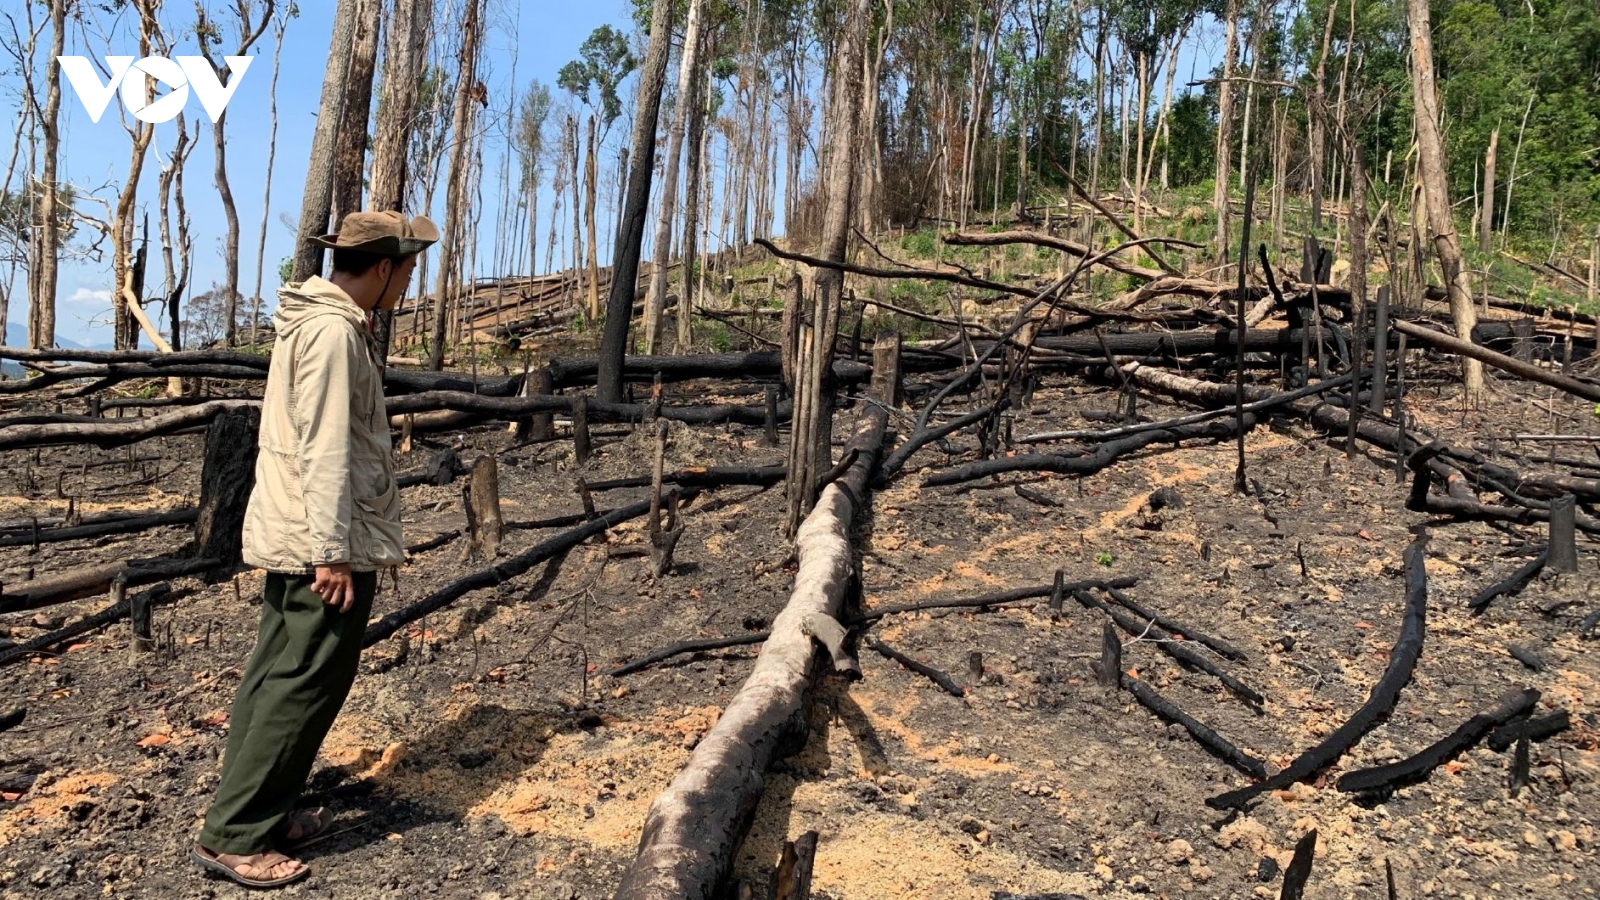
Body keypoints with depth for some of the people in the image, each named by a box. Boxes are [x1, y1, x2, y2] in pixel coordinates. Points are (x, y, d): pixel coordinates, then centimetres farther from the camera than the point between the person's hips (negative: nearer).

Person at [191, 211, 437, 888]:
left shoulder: (319, 319, 14)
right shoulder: (334, 330, -18)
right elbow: (325, 450, -22)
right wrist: (333, 550, -21)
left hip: (292, 535, 10)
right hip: (324, 541, -10)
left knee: (274, 677, 14)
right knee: (304, 686, -4)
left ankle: (261, 814, 24)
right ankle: (234, 836, 3)